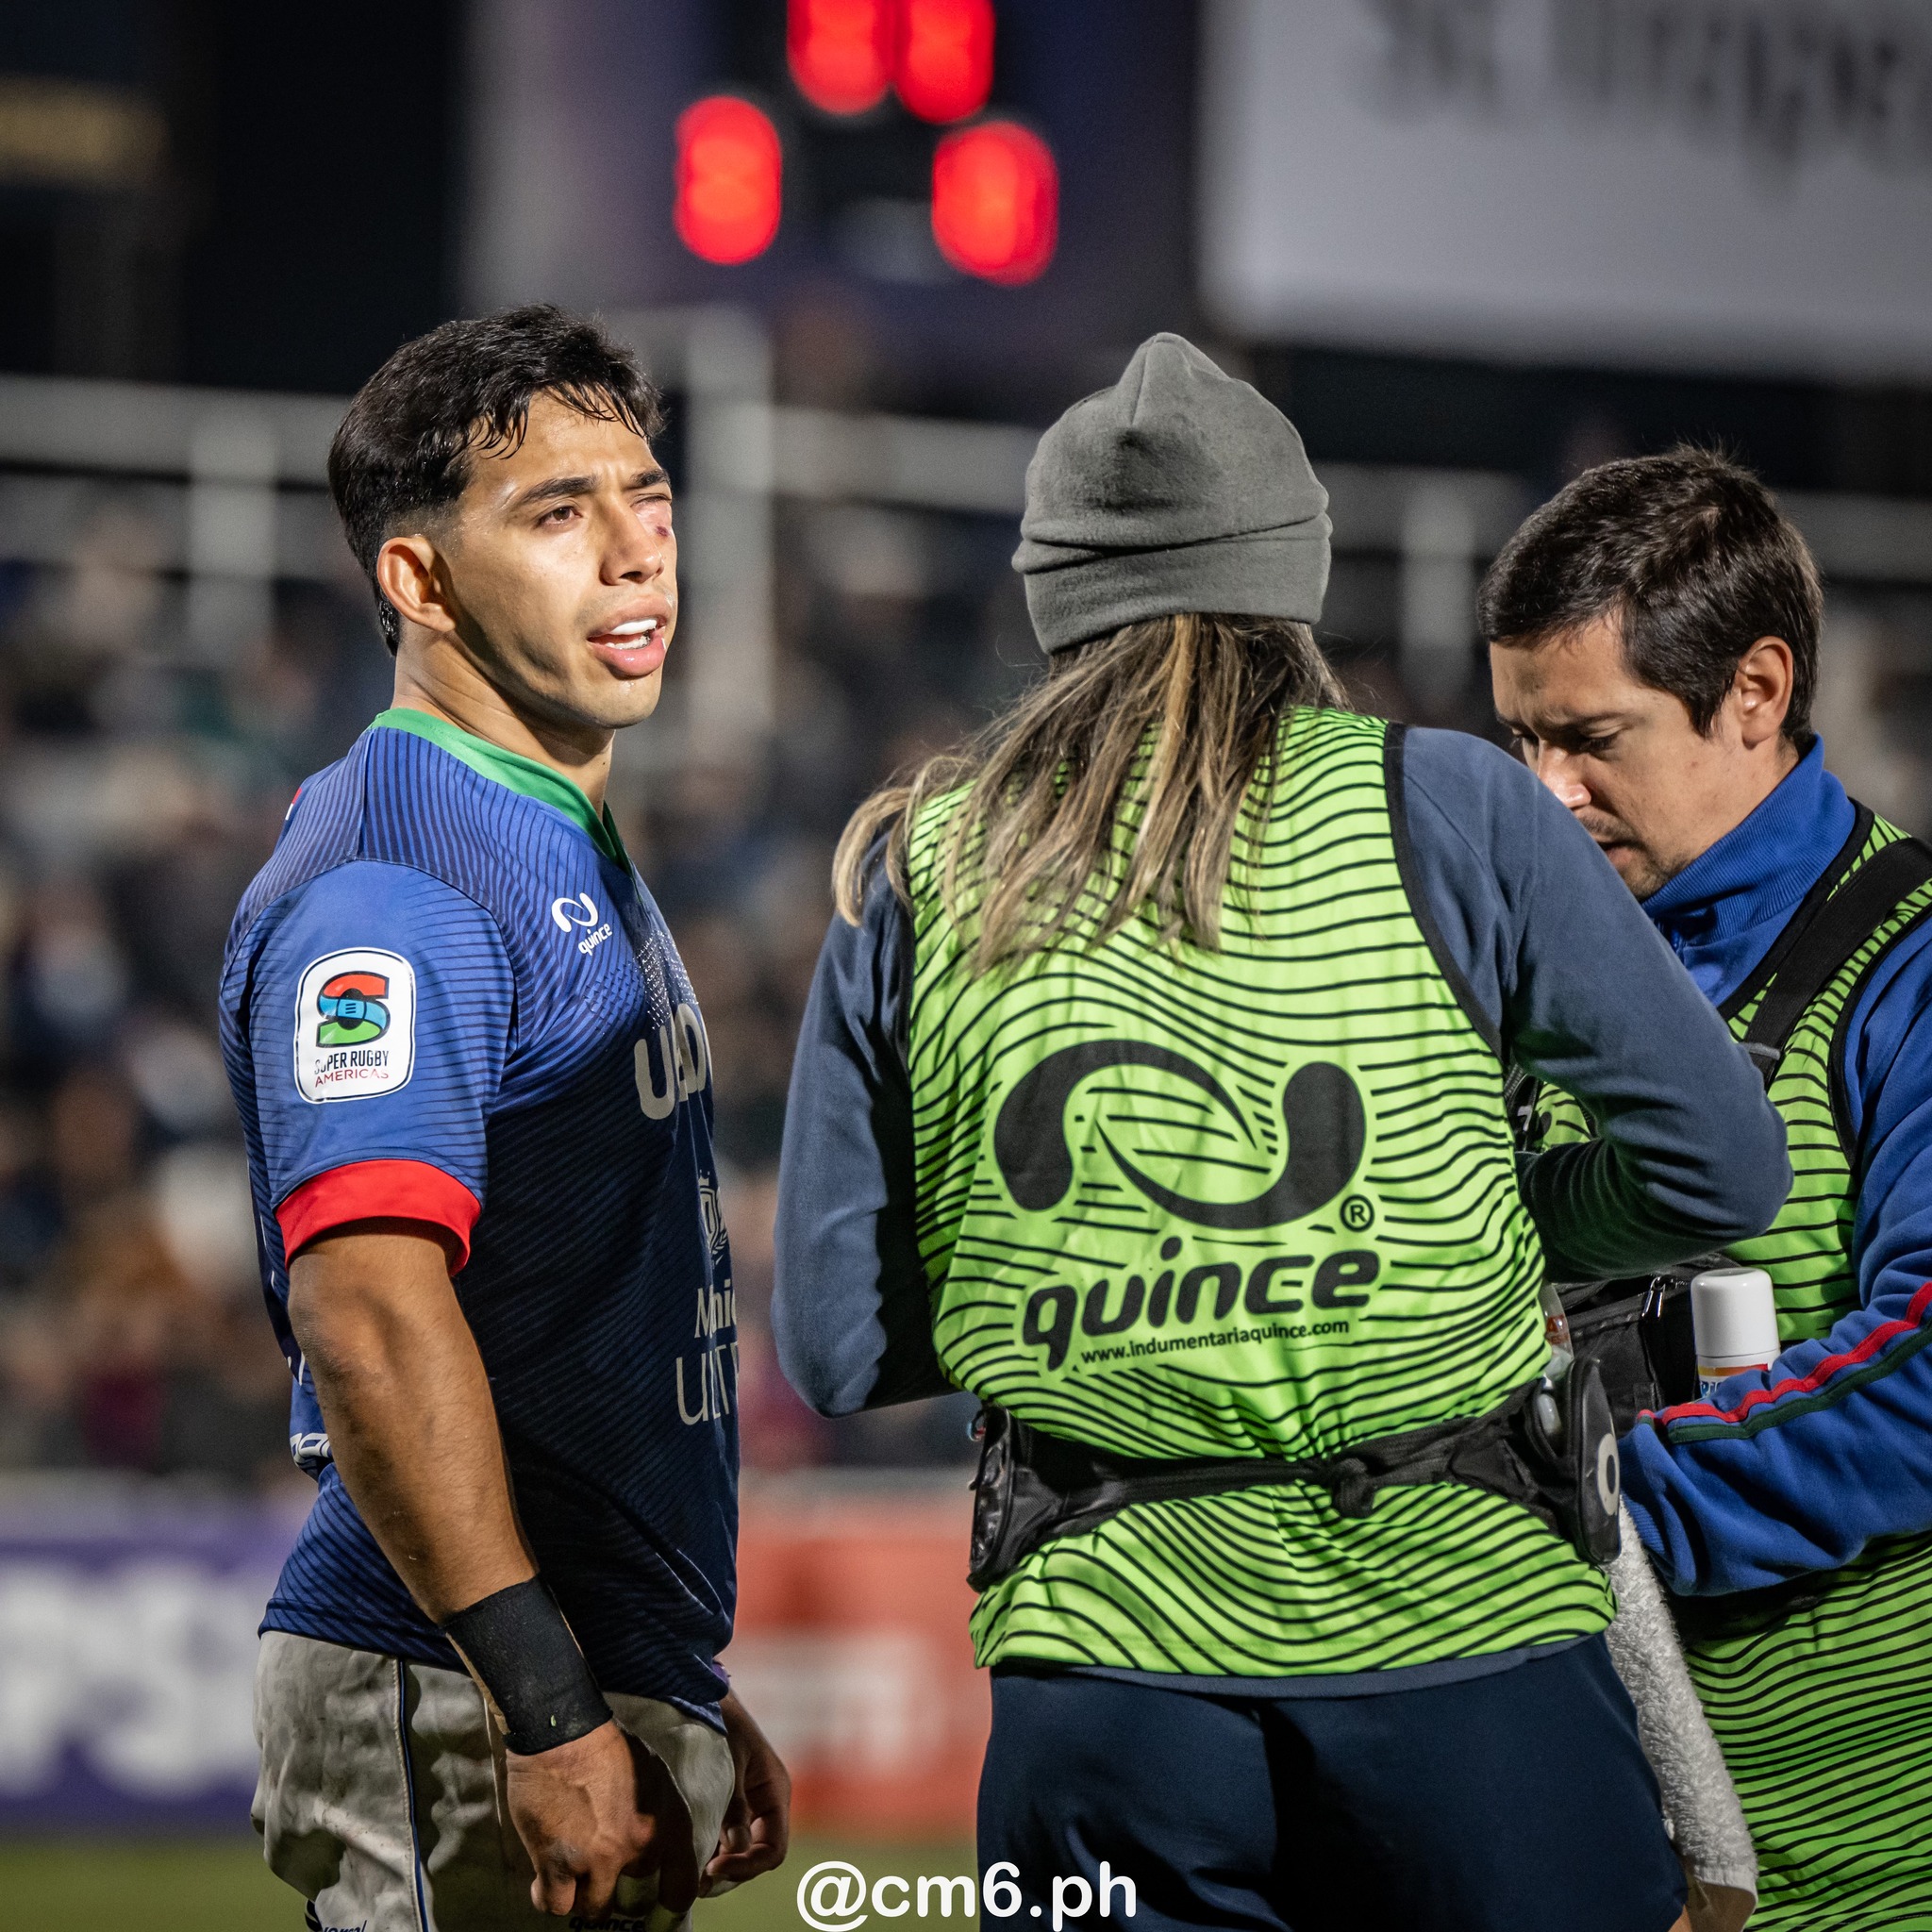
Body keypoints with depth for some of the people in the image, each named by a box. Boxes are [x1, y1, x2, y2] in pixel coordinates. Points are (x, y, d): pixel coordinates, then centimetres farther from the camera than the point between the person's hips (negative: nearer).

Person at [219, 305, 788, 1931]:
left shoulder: (583, 865, 19)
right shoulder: (392, 886, -14)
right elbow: (371, 1315, -25)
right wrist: (548, 1716, -28)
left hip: (598, 1695, 10)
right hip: (458, 1712, -10)